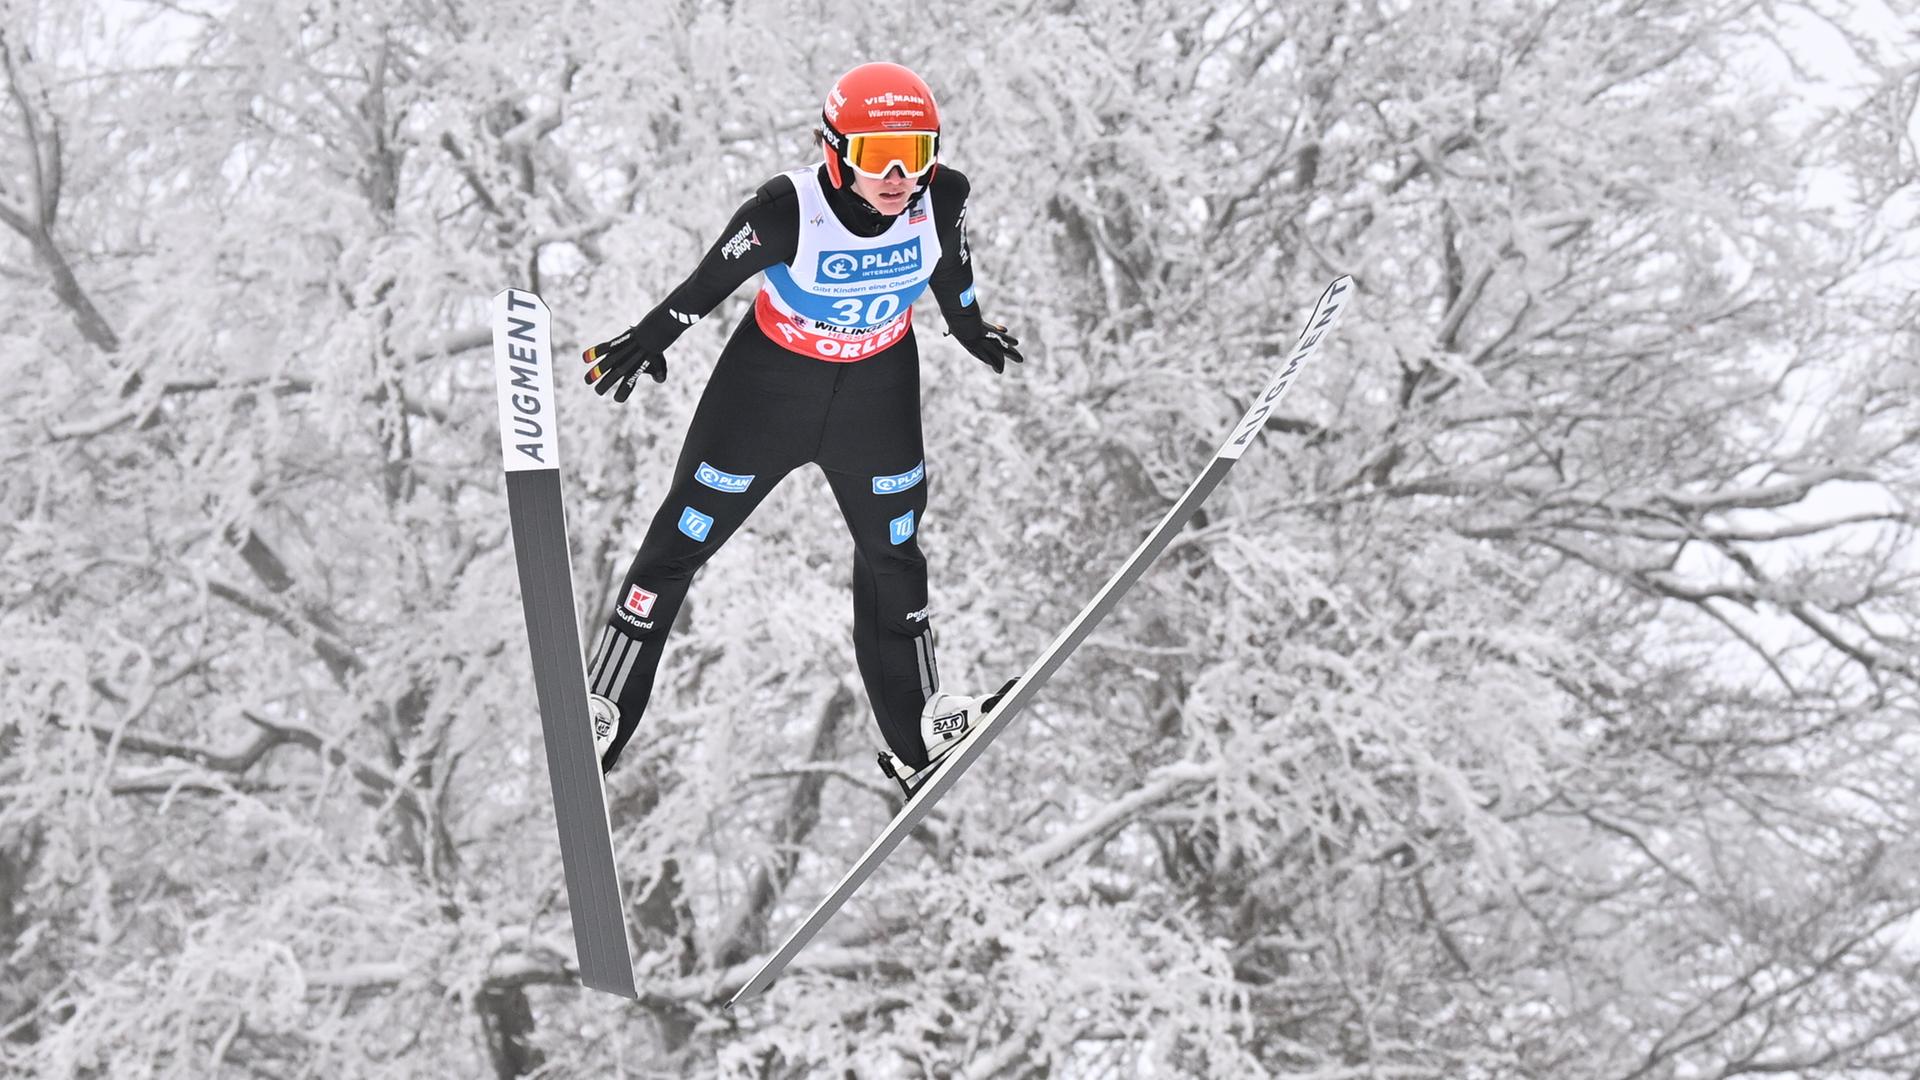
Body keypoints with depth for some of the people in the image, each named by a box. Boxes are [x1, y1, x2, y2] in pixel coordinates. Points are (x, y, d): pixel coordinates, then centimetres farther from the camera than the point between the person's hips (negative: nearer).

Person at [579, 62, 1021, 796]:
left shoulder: (942, 199, -21)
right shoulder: (789, 211, -32)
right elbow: (710, 282, -16)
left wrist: (971, 331, 18)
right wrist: (649, 339, -3)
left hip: (879, 389, 3)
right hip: (771, 378, -3)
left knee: (893, 556, 16)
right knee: (680, 541, 6)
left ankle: (919, 739, 30)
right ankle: (600, 713, 20)